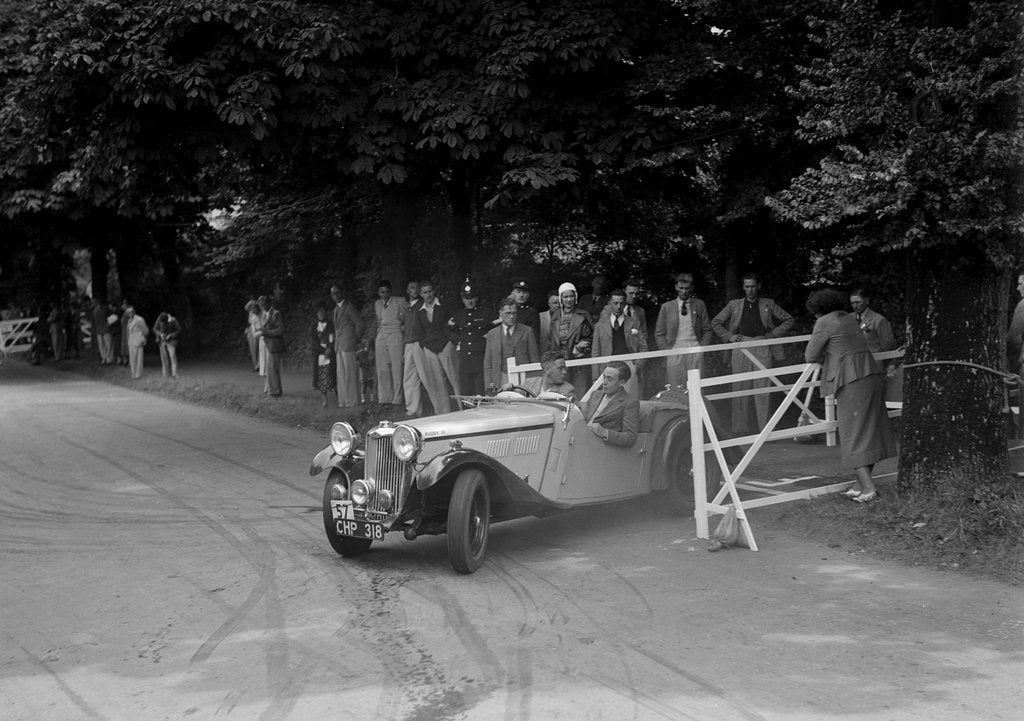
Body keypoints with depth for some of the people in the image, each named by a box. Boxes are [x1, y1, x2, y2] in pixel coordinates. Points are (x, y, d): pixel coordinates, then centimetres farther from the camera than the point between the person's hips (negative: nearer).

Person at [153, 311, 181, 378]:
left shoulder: (173, 321, -21)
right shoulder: (159, 319, -10)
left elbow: (179, 331, -12)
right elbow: (155, 328, 1)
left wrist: (170, 336, -22)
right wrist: (160, 334, -17)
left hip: (171, 342, -3)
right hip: (162, 341, 3)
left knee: (172, 357, -14)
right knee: (164, 358, 1)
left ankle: (174, 374, -16)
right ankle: (164, 374, 5)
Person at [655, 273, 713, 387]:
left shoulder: (699, 305, 10)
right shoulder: (666, 307, 8)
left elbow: (707, 330, 12)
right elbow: (659, 334, 9)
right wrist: (667, 351, -2)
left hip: (695, 353, 1)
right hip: (675, 355, 0)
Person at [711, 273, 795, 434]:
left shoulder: (768, 304, 11)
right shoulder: (734, 305, 11)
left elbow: (788, 320, 17)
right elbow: (715, 323, 17)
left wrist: (773, 334, 6)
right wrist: (729, 336, 5)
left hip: (762, 349, -1)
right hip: (741, 347, 1)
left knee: (762, 388, -6)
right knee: (741, 388, 0)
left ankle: (765, 428, -4)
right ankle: (742, 428, 4)